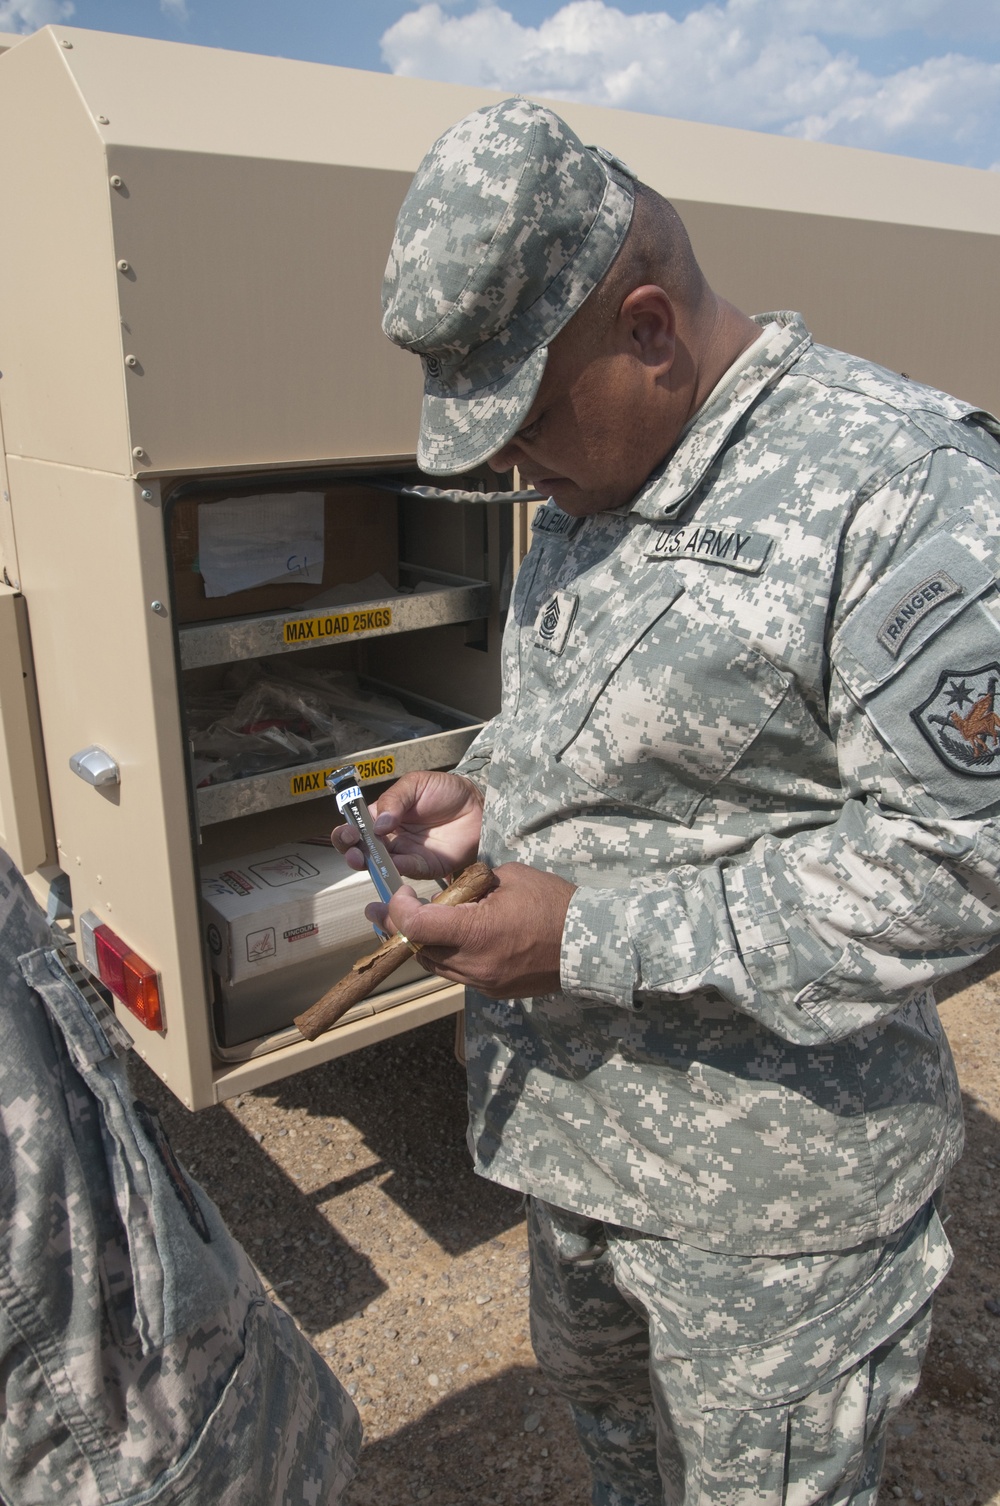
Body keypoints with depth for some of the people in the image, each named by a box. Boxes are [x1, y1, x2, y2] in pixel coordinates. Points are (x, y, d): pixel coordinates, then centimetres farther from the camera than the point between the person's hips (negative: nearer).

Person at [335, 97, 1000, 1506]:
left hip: (769, 1165, -7)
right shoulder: (589, 485, 5)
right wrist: (486, 795, -3)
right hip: (573, 1106, 8)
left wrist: (592, 940, -26)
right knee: (596, 1386, 31)